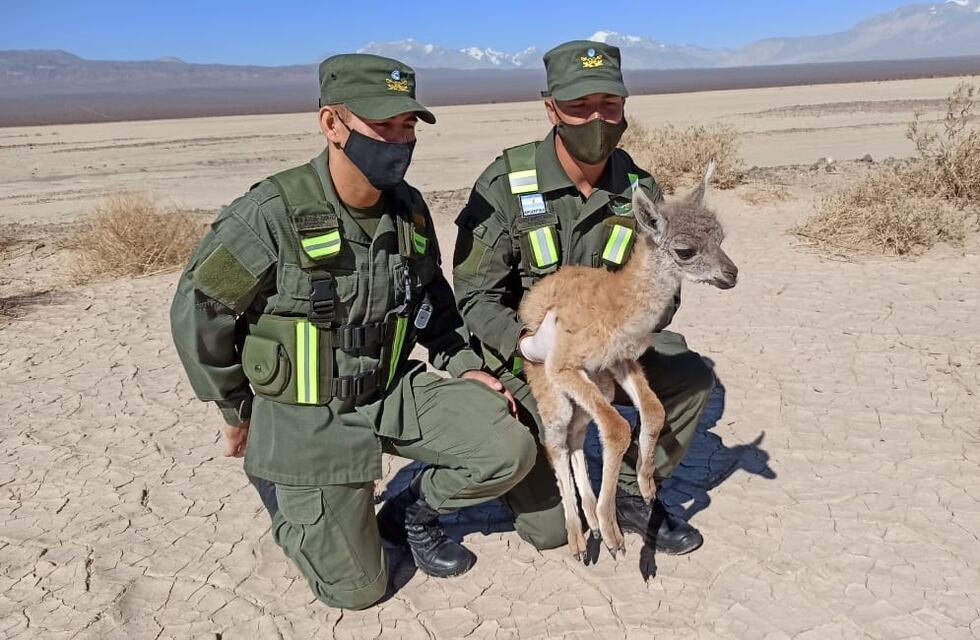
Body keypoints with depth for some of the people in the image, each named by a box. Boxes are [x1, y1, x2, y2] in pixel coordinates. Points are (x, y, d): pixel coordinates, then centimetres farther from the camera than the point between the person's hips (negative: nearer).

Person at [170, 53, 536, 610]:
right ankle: (278, 482, 29)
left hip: (395, 391, 5)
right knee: (357, 589, 4)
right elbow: (198, 314, -11)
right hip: (307, 418, -4)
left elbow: (432, 298, 14)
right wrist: (239, 412, 0)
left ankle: (411, 512, 16)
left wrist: (463, 365, 2)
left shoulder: (409, 208, -4)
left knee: (509, 452, -12)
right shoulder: (270, 214, -23)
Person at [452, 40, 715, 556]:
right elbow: (475, 297, -18)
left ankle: (631, 494, 7)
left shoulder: (639, 186, -7)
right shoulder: (505, 184, -20)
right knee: (548, 528, -4)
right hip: (523, 360, -4)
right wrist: (527, 344, -38)